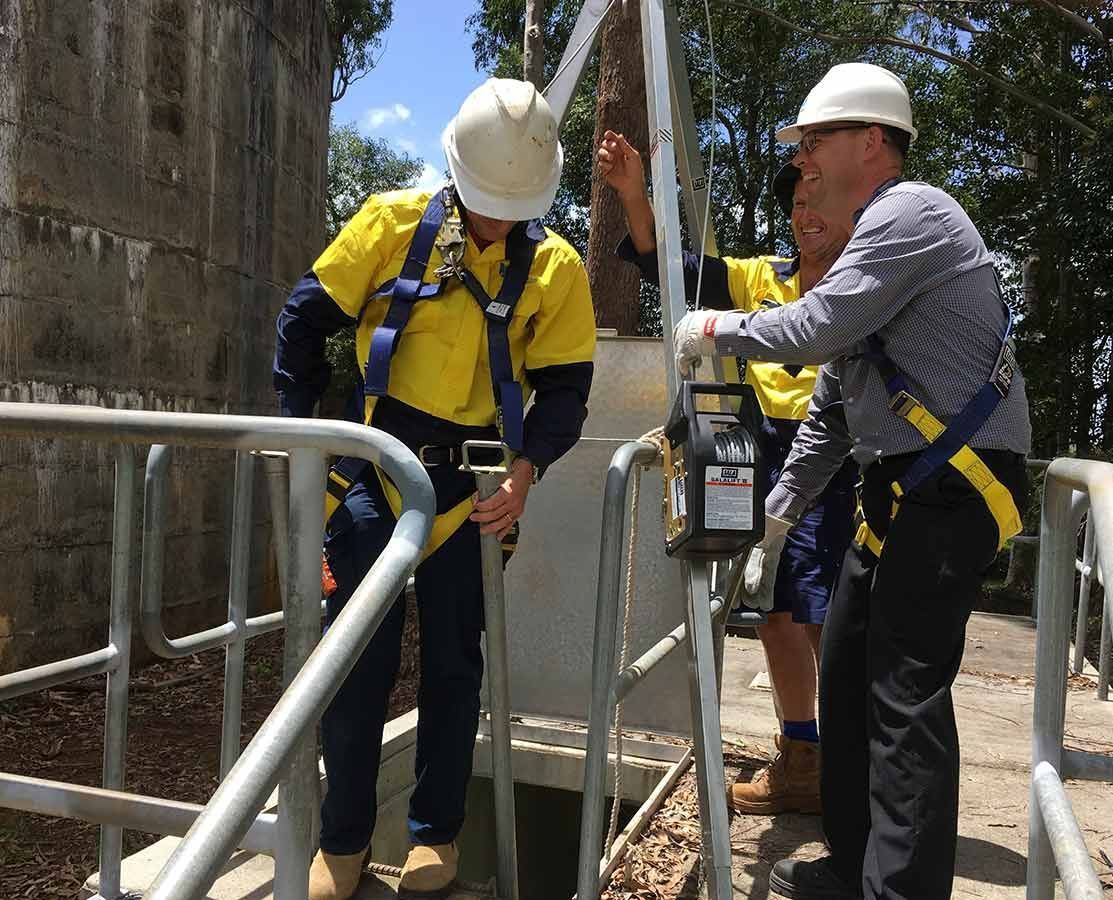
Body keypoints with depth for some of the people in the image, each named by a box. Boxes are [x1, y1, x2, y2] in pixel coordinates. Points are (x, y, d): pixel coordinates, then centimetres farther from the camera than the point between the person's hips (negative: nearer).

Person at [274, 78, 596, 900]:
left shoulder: (555, 267, -3)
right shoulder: (393, 223, -4)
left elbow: (565, 386, 0)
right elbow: (306, 320, 2)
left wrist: (529, 467, -16)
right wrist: (302, 431, -2)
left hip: (471, 485, 1)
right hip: (373, 470, 0)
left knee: (453, 661, 9)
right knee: (357, 656, 3)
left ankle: (437, 832, 27)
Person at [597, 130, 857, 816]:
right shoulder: (763, 278, 14)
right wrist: (635, 196, -5)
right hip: (764, 463, 6)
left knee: (828, 623, -7)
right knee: (776, 614, 12)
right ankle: (801, 766, 28)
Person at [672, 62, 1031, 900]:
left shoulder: (912, 212, -10)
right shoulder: (876, 239, 21)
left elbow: (815, 326, -20)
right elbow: (830, 406, 22)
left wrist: (716, 329, -2)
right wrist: (777, 511, 22)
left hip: (956, 485, -10)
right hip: (903, 488, 10)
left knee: (905, 696, -8)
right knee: (847, 674, 14)